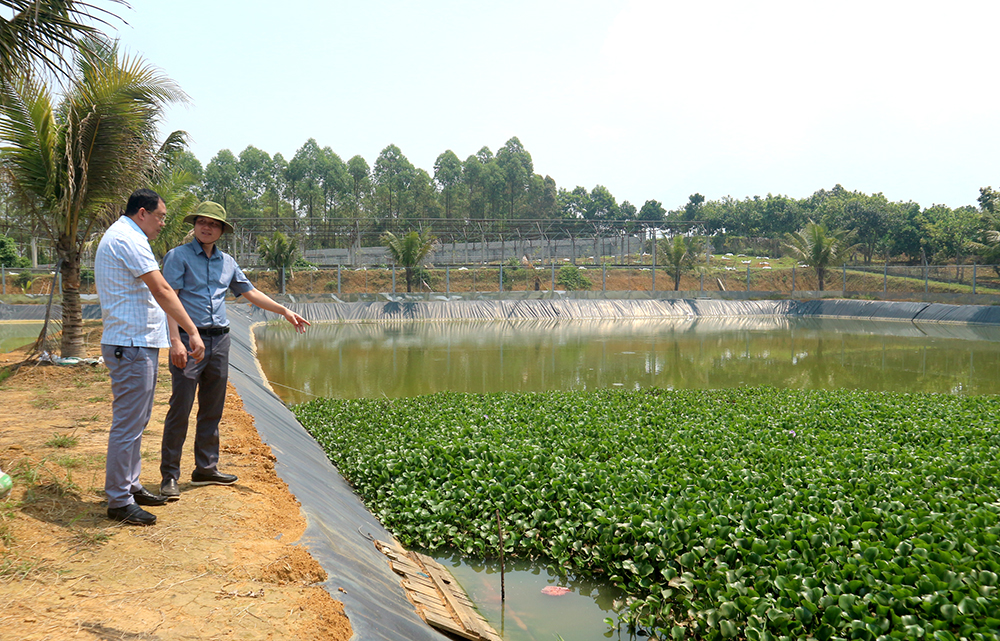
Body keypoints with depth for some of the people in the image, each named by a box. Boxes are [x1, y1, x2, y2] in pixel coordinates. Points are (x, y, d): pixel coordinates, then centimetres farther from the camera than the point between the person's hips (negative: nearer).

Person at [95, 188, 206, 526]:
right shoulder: (128, 239, -13)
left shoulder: (117, 236, 21)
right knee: (127, 425, -6)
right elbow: (161, 291, -20)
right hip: (131, 345, -11)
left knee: (135, 422, 17)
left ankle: (130, 486, 27)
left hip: (135, 344, 11)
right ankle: (119, 501, 0)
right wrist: (193, 331, -21)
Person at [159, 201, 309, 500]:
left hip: (219, 340, 6)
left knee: (213, 410, 11)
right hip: (189, 338, -6)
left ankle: (206, 469, 21)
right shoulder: (178, 256, -1)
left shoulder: (227, 262, 15)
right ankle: (169, 476, 0)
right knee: (180, 410, -7)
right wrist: (176, 341, -19)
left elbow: (250, 292, 24)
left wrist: (285, 311, 20)